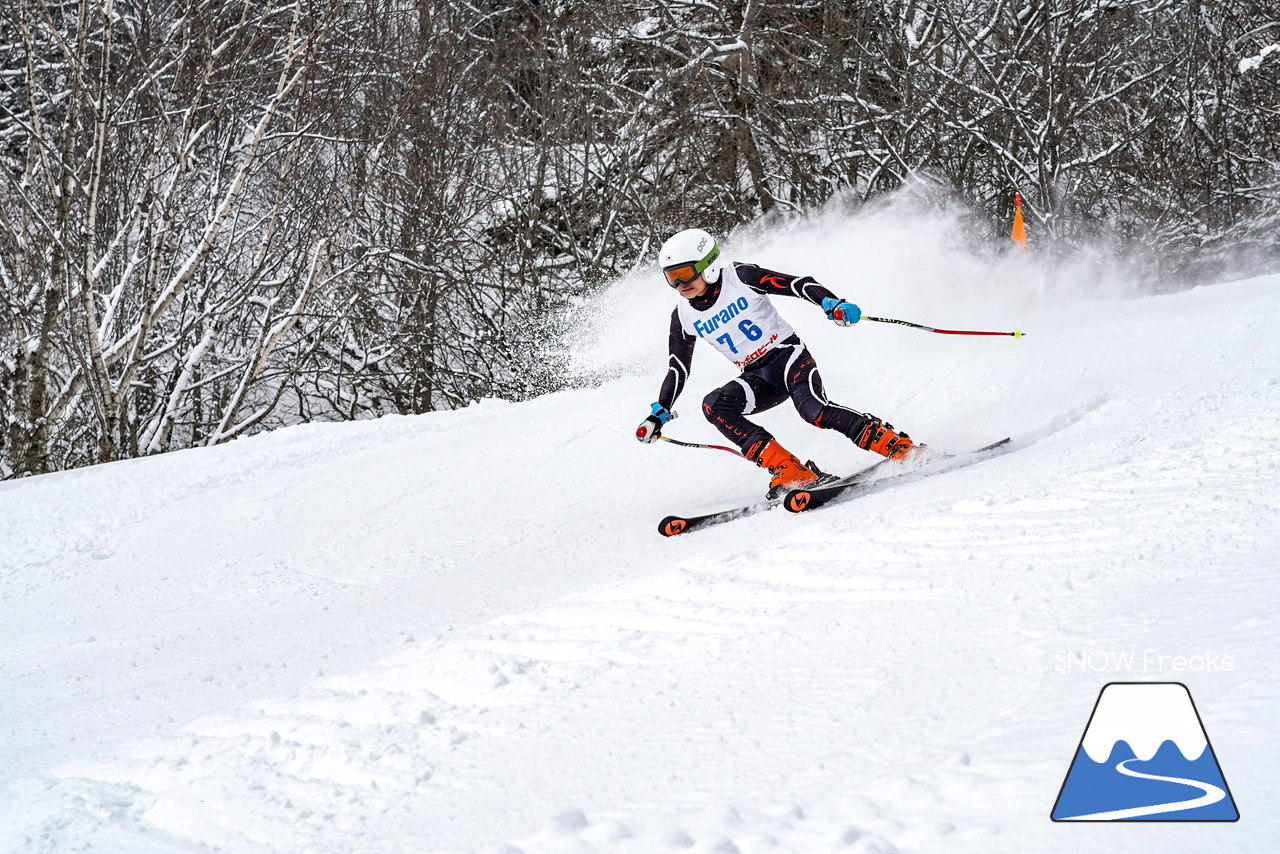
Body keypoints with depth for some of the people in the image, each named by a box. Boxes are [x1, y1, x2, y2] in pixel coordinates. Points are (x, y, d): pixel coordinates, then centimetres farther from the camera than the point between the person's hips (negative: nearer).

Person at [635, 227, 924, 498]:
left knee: (815, 411, -32)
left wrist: (833, 304, -31)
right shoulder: (683, 317, 1)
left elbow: (800, 284, -14)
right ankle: (788, 471, -30)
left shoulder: (740, 278, -12)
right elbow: (678, 370, 12)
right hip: (758, 378, 5)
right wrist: (659, 413, 4)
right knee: (713, 406, -24)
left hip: (788, 355, -5)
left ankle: (897, 445, -23)